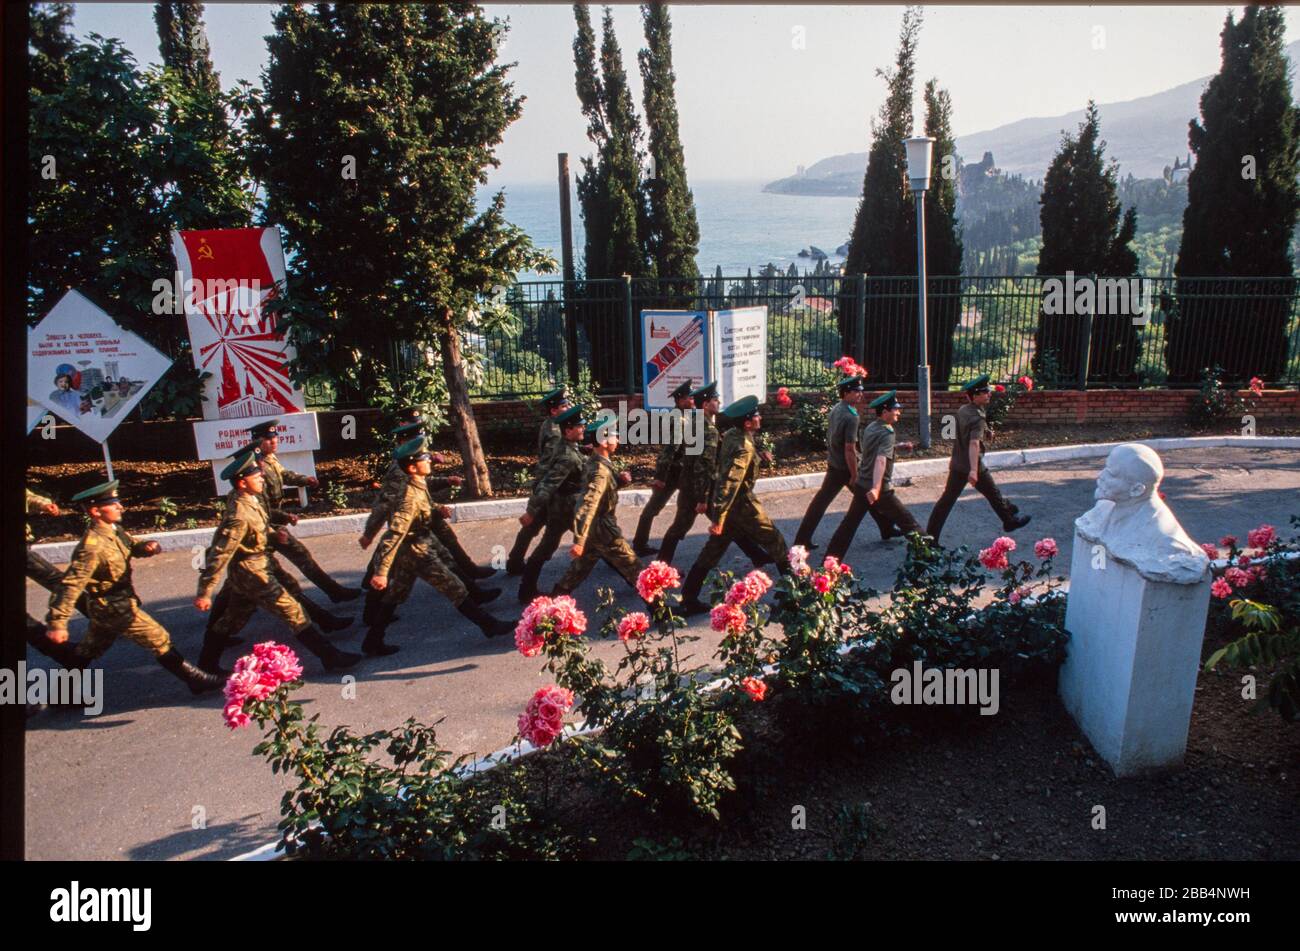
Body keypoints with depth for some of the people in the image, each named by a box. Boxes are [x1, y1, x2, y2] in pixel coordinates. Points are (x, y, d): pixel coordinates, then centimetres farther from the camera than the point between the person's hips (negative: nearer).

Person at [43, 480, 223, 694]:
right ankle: (196, 680, 12)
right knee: (160, 640, 1)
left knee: (86, 652, 23)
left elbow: (132, 545, 14)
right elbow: (70, 585, -29)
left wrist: (149, 547, -10)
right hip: (117, 610, -9)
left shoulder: (114, 530, -2)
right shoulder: (92, 546, -28)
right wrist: (57, 623, -28)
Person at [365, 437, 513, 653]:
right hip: (417, 553, -10)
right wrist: (381, 572, -33)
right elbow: (394, 534, -32)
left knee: (396, 594, 19)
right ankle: (489, 625, 7)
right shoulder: (411, 496, -29)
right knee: (455, 590, -2)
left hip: (408, 551, 10)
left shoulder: (418, 485, -2)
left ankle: (373, 642, 27)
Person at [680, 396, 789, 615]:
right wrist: (718, 519, -31)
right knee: (775, 542, 12)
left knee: (713, 551, 12)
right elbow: (729, 483, -30)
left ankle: (689, 599, 10)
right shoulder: (744, 447, -25)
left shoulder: (731, 434, 2)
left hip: (728, 504, 8)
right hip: (742, 506, -8)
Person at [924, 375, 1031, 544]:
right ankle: (1010, 521, 36)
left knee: (947, 499, 7)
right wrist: (973, 470, -44)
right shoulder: (978, 418, -22)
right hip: (973, 466, -7)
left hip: (957, 465, 7)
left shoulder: (962, 410, 5)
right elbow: (974, 443, -35)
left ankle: (930, 535, 4)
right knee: (993, 494, 15)